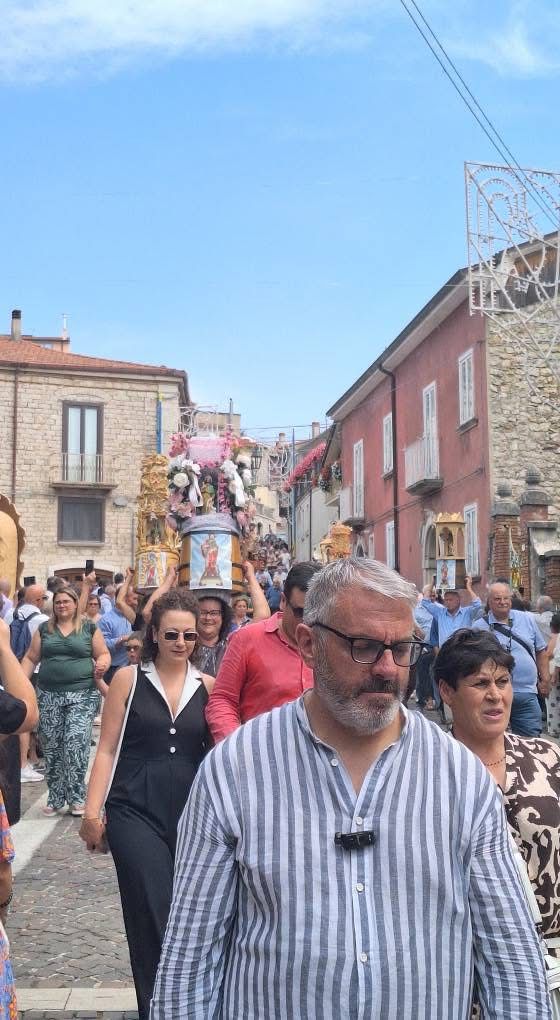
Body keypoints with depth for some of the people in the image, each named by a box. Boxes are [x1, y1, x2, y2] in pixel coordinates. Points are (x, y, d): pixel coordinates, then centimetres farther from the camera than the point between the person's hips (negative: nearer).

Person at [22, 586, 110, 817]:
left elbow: (103, 654, 7)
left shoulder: (89, 628, 4)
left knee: (76, 743, -13)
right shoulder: (44, 629, 10)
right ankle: (55, 798, 18)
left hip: (82, 695, -3)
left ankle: (76, 797, -2)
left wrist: (102, 664, -16)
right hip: (48, 695, 3)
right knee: (51, 747, 6)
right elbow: (30, 658, 11)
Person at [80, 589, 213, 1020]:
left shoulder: (207, 686, 5)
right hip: (136, 810, -2)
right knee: (153, 915, -7)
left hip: (191, 811, 2)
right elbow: (107, 749, 1)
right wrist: (92, 810, -3)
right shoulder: (128, 679, 0)